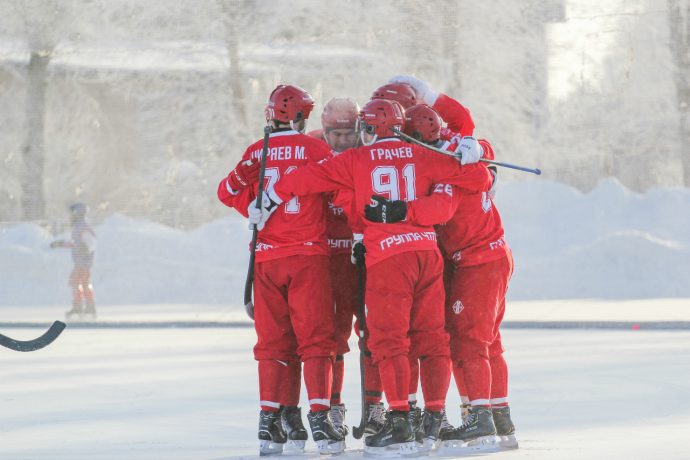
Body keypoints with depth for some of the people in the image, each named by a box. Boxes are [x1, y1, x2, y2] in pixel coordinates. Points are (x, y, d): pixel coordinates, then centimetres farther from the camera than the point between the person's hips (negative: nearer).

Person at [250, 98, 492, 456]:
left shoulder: (357, 160, 3)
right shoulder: (422, 156, 10)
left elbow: (311, 177, 4)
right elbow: (477, 178, 7)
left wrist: (270, 199, 16)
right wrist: (483, 183, 30)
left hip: (387, 255, -4)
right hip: (427, 250, 4)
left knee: (389, 340, -3)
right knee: (431, 338, 11)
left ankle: (399, 424, -10)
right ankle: (435, 420, 13)